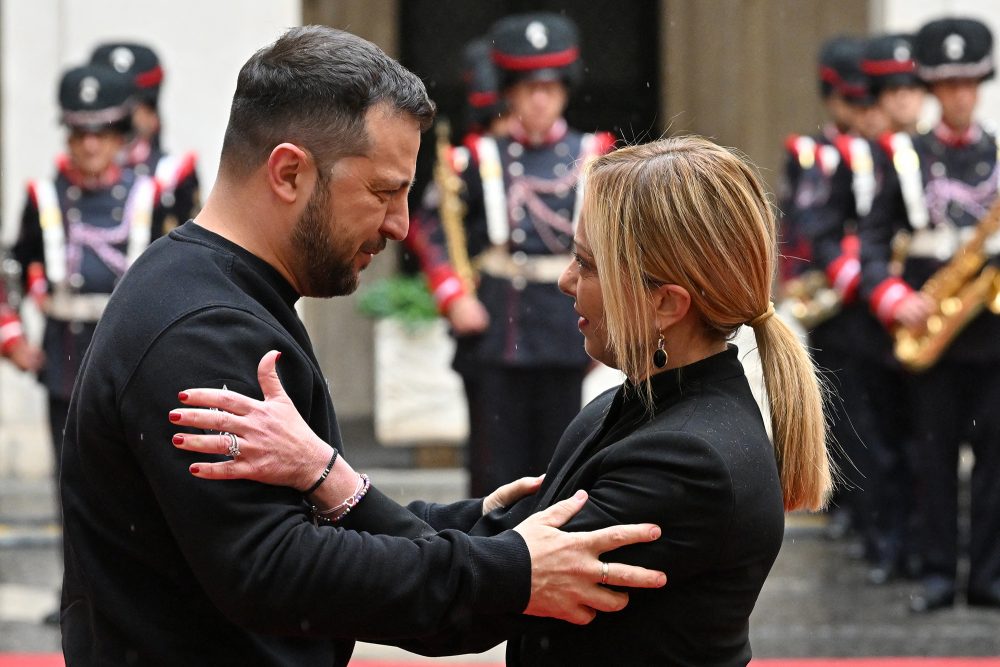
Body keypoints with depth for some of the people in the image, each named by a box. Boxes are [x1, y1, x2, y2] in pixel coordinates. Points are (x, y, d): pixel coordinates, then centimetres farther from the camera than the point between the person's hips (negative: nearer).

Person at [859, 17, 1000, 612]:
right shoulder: (906, 159, 4)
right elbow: (872, 240, 4)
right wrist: (896, 302, -11)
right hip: (932, 328, -1)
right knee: (934, 455, 3)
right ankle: (939, 573, 9)